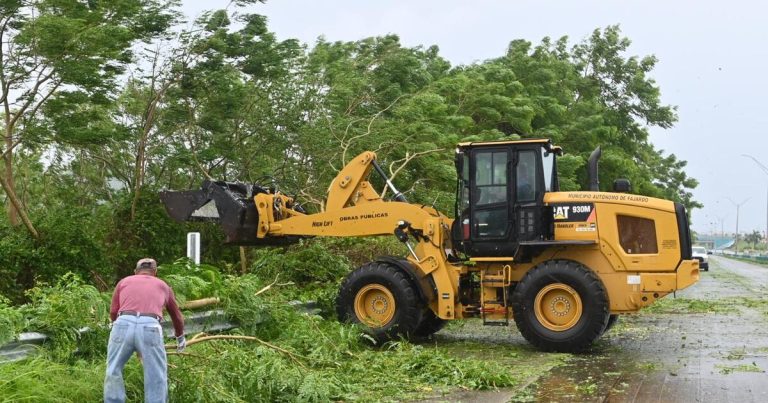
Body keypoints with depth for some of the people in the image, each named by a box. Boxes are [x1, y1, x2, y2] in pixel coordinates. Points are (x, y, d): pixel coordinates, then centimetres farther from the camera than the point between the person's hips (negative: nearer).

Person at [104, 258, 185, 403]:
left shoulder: (124, 281, 28)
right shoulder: (163, 285, 31)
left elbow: (113, 313, 22)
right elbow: (177, 317, 43)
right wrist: (180, 338, 60)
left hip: (123, 324, 0)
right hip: (150, 328, 0)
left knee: (113, 372, 18)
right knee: (156, 378, 11)